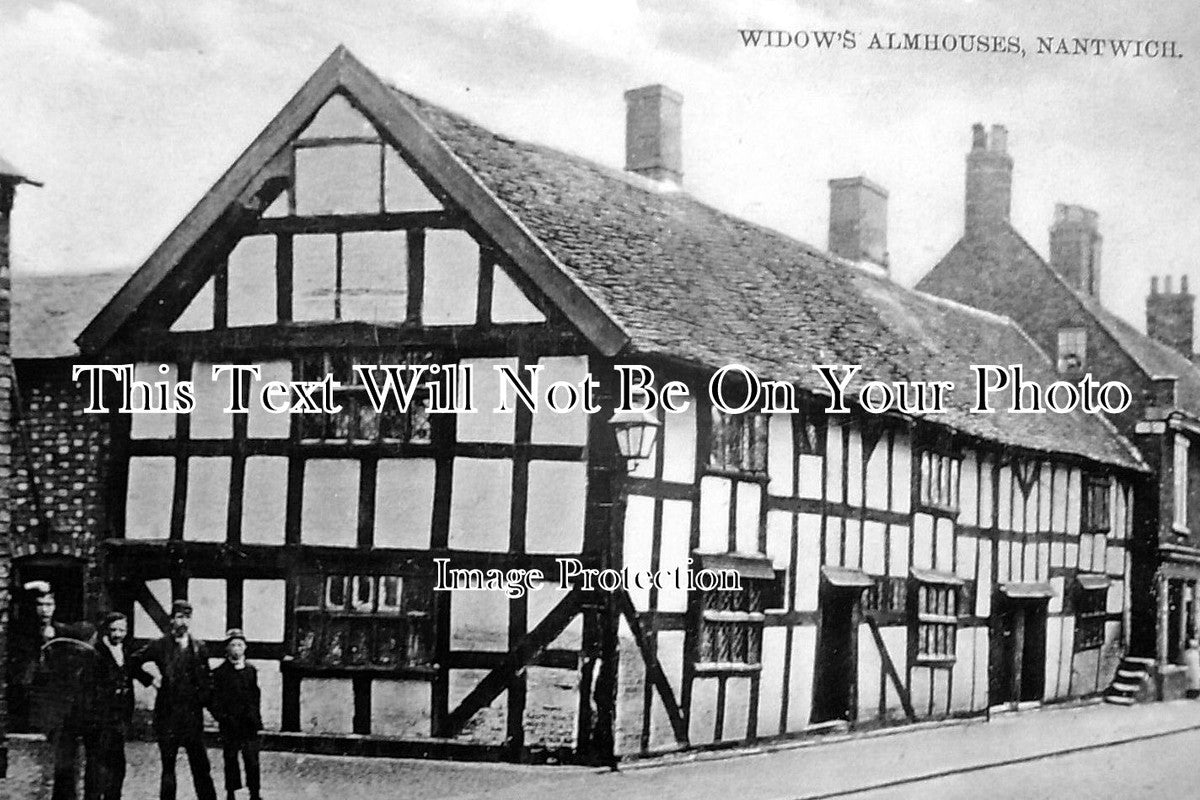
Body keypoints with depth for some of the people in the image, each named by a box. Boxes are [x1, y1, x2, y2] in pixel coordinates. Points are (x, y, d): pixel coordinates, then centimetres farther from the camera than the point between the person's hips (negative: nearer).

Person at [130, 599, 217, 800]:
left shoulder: (198, 648, 9)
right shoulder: (160, 646, 0)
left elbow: (205, 682, 16)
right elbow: (133, 663, 6)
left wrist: (204, 699, 5)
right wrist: (151, 680, 1)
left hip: (193, 715, 2)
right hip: (168, 716, -2)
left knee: (201, 768, 0)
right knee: (168, 767, 3)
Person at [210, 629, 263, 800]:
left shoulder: (251, 671, 12)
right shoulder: (220, 672, 2)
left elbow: (256, 696, 13)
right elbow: (215, 699, 0)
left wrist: (256, 718, 5)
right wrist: (222, 717, -10)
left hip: (249, 723, 2)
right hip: (230, 724, -2)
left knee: (252, 759, -2)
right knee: (230, 759, 2)